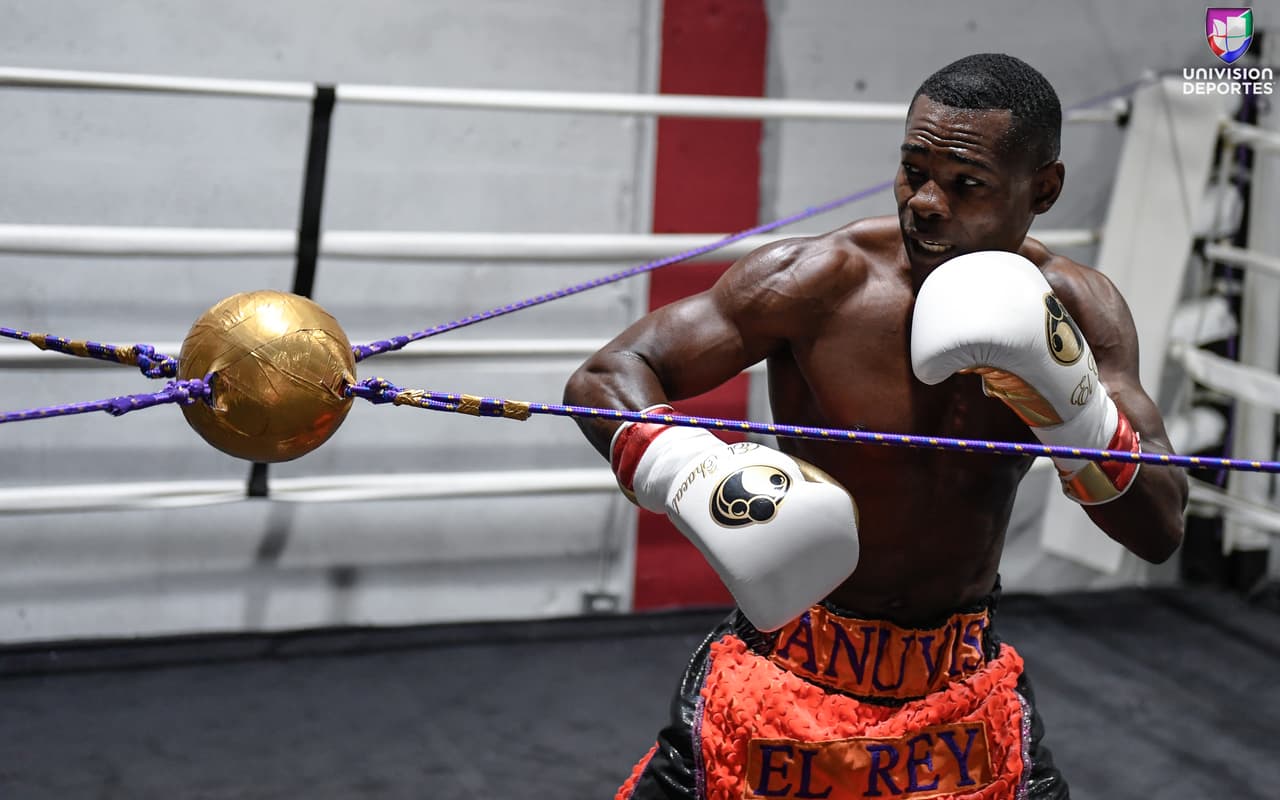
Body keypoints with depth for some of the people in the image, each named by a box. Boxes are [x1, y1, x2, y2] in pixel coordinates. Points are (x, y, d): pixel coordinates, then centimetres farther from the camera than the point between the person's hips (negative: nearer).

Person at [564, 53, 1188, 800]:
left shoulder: (1078, 310, -8)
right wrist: (691, 471, -39)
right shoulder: (819, 282, -18)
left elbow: (1161, 530, -10)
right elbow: (605, 380, -18)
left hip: (965, 687, 3)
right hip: (790, 676, -2)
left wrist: (1070, 406, -28)